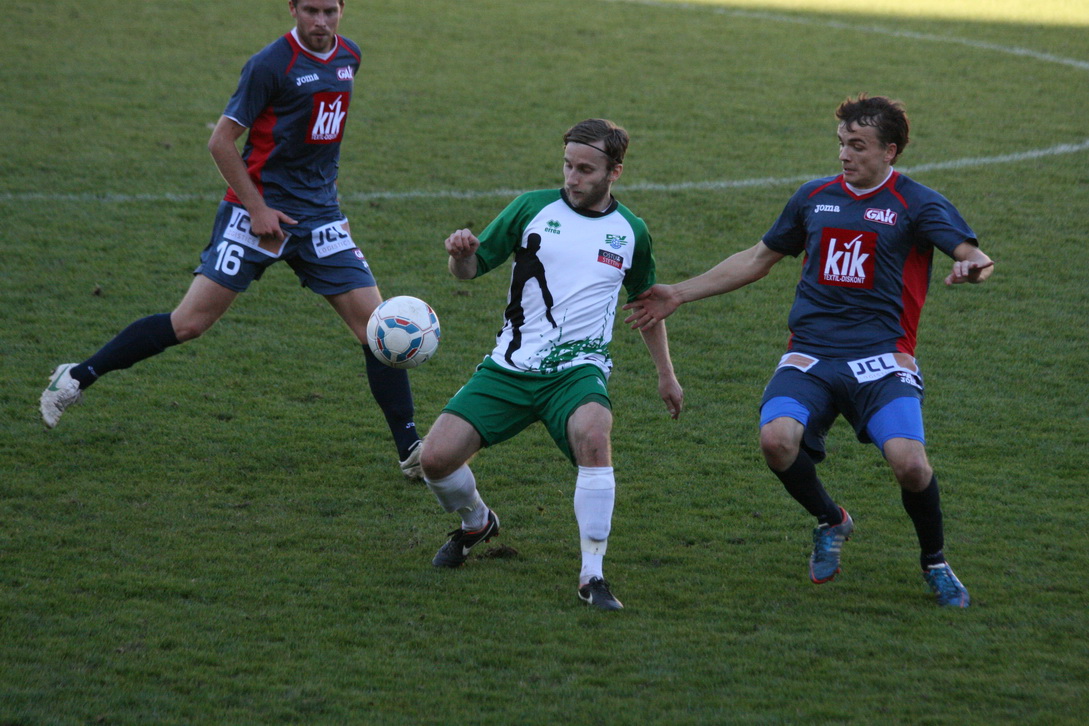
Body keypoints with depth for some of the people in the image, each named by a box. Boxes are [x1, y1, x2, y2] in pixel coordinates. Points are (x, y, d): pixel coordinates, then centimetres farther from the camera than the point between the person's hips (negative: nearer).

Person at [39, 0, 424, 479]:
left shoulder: (349, 57, 7)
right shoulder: (271, 64, -14)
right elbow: (221, 142, -11)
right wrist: (257, 208, -14)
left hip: (320, 218, 5)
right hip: (259, 213, -5)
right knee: (190, 322, -7)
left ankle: (411, 450, 4)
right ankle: (78, 377, 8)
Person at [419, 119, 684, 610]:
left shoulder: (629, 232, 7)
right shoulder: (533, 208, 3)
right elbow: (471, 269, 6)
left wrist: (665, 375, 26)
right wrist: (460, 253, -18)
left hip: (577, 369, -1)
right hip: (509, 367, 1)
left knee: (593, 435, -36)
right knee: (435, 458, -13)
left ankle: (592, 575, -26)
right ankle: (476, 524, 24)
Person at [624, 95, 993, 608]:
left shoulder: (916, 204, 2)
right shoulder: (816, 196, 16)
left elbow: (973, 255, -13)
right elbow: (758, 259, 27)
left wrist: (972, 266, -39)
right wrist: (679, 295, 26)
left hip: (881, 360, -3)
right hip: (810, 356, 3)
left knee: (909, 462, -26)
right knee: (777, 439, -26)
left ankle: (934, 562, 6)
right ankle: (830, 522, 7)